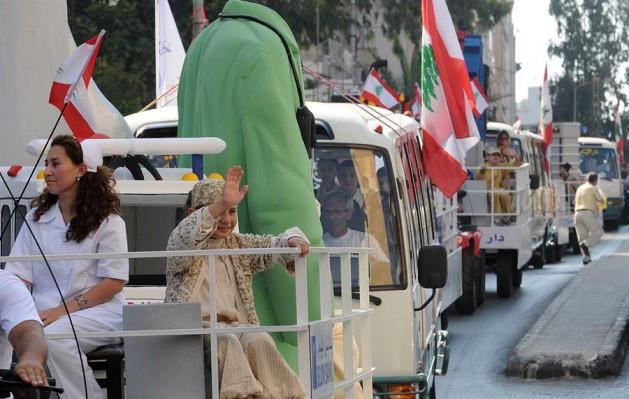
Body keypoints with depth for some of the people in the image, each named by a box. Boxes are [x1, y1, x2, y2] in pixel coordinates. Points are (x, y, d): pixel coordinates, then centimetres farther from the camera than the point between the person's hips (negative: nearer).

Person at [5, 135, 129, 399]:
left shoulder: (107, 221, 4)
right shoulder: (36, 218, 17)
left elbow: (114, 282, -3)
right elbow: (19, 274, 10)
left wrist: (63, 310, -13)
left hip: (96, 311, -3)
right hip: (43, 312, 3)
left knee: (53, 338, -36)